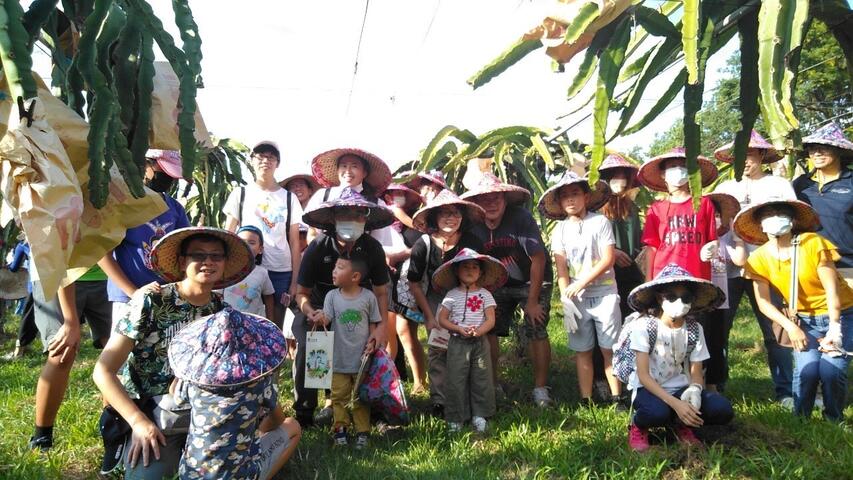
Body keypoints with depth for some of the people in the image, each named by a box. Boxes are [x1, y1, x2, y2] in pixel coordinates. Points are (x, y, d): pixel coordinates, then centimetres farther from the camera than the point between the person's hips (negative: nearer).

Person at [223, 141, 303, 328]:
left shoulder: (289, 198, 10)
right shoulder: (240, 194, 8)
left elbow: (294, 243, 7)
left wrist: (295, 280, 1)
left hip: (281, 272, 1)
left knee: (275, 327, 3)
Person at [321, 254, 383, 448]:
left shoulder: (368, 297, -8)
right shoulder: (332, 296, -5)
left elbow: (373, 324, 0)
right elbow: (326, 319, -12)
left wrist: (372, 342, -13)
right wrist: (320, 318, -34)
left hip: (361, 358, -1)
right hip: (339, 358, 1)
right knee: (339, 396, 11)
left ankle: (362, 431, 22)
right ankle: (340, 427, 26)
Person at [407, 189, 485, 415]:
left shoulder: (473, 242, -16)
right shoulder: (424, 245, -18)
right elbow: (414, 283, -7)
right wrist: (429, 316, -7)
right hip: (434, 299, -1)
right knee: (438, 348, -7)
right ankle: (439, 401, 4)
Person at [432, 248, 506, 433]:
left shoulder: (485, 294, 3)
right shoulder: (452, 295, 2)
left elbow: (490, 320, -2)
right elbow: (442, 319, -1)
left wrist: (478, 331, -20)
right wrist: (459, 329, -15)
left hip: (480, 342, 1)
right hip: (457, 342, -1)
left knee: (482, 379, 5)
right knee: (456, 380, 1)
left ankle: (479, 415, 19)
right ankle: (455, 418, 13)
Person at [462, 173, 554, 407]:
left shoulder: (521, 218, -24)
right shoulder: (474, 227, -11)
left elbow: (538, 258, -21)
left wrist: (532, 301, -19)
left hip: (533, 282, -4)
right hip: (500, 284, 4)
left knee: (536, 331, -14)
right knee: (488, 328, -6)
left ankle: (540, 389, 0)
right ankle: (493, 385, 10)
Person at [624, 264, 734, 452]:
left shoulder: (694, 329, -2)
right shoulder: (644, 325, -16)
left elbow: (696, 373, 0)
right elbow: (643, 375, -19)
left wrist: (694, 391, -25)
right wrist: (675, 403, -31)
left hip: (680, 388, 4)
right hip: (648, 388, -4)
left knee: (723, 409, -22)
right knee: (657, 412, -38)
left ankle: (682, 425, 7)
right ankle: (638, 425, -2)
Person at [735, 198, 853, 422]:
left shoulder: (814, 243, -17)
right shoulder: (759, 258, -9)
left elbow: (832, 289, -15)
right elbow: (763, 302, -6)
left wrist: (834, 330, -18)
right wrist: (791, 327, -17)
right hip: (804, 321, 2)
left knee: (831, 370, -20)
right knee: (807, 368, -22)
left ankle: (835, 420, 7)